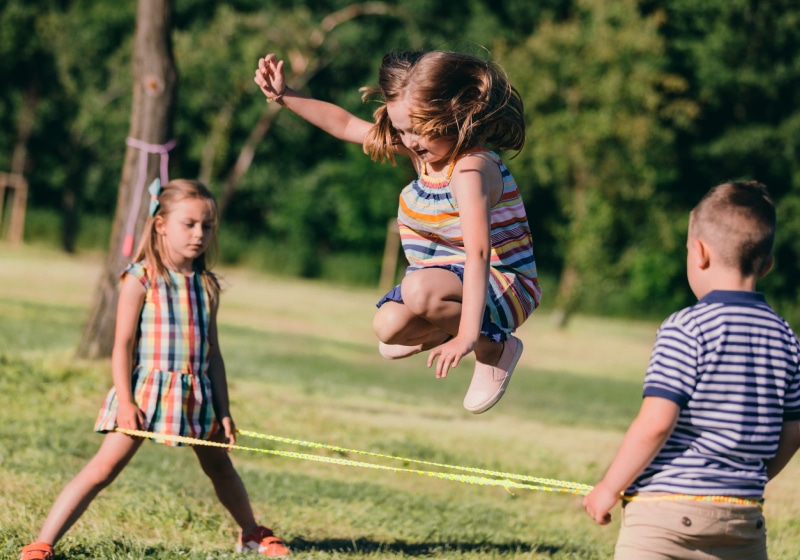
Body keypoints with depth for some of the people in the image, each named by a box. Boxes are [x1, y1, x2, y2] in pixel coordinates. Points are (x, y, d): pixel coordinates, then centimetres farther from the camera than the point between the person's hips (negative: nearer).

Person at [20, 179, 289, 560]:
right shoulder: (141, 278, -8)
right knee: (105, 467, -15)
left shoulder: (206, 286, 7)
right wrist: (125, 400, -18)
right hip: (146, 391, -5)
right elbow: (122, 344, -10)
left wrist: (223, 411, 10)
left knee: (220, 468, 21)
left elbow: (213, 353, 12)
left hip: (197, 394, 5)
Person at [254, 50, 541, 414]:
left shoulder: (471, 170, -29)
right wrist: (285, 97, 5)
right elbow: (345, 125, 10)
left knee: (420, 290, -36)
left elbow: (477, 253, -40)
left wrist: (468, 335, -47)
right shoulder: (423, 151, -2)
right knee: (389, 326, -17)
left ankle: (494, 347, -11)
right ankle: (447, 326, 16)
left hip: (504, 288, -8)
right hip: (445, 280, 8)